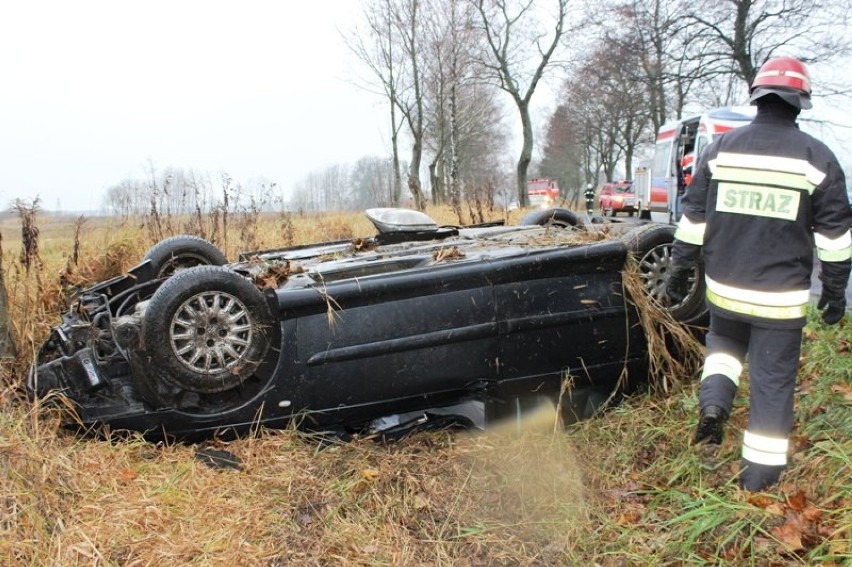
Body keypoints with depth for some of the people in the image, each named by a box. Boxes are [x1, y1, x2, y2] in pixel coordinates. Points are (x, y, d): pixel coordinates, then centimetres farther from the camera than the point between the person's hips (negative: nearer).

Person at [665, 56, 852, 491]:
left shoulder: (720, 149, 1)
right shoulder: (817, 158, -3)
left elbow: (693, 218, 4)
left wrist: (679, 271, 12)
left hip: (724, 289, 2)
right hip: (781, 297, -2)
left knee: (723, 344, 29)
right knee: (772, 380, 7)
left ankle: (713, 404, 4)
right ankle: (759, 477, 15)